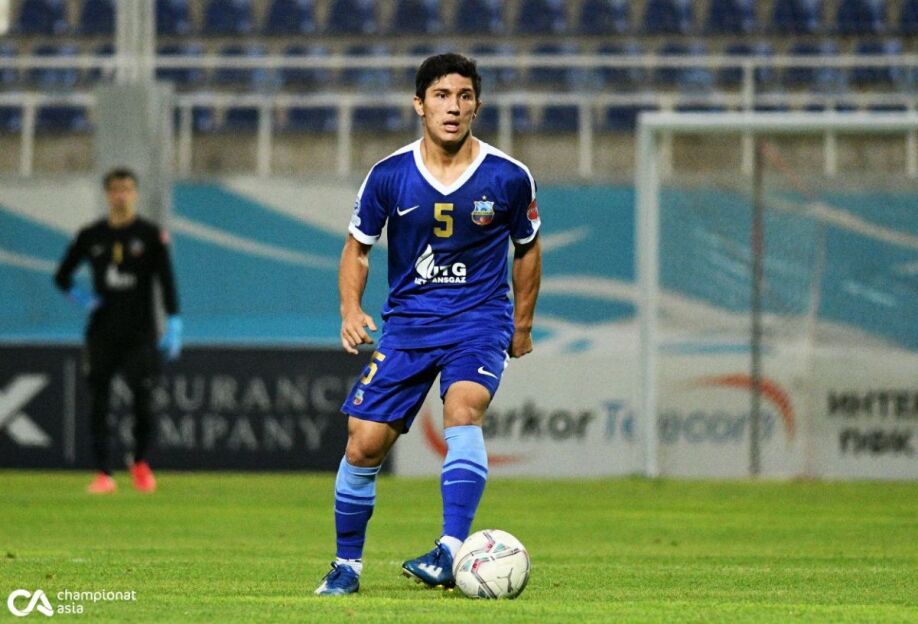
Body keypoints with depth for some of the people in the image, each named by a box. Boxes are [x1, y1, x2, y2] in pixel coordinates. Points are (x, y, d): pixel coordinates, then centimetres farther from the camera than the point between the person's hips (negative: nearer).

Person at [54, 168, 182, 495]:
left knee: (143, 399, -5)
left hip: (140, 332, -2)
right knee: (98, 401, -3)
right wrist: (78, 296, -1)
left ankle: (141, 463, 17)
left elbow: (167, 281, -4)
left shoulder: (151, 235, 0)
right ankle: (103, 473, -1)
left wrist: (174, 325, -13)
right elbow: (62, 275, 17)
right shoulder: (91, 235, 7)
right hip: (101, 331, 2)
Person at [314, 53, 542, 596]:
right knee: (364, 446, -4)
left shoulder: (509, 178, -6)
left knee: (463, 410, -31)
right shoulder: (389, 176, -5)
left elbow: (527, 246, 12)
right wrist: (351, 311, -8)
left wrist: (522, 325, 16)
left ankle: (452, 552, -39)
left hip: (480, 318, -2)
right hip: (407, 322, 2)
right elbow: (358, 248, 8)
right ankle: (347, 565, 17)